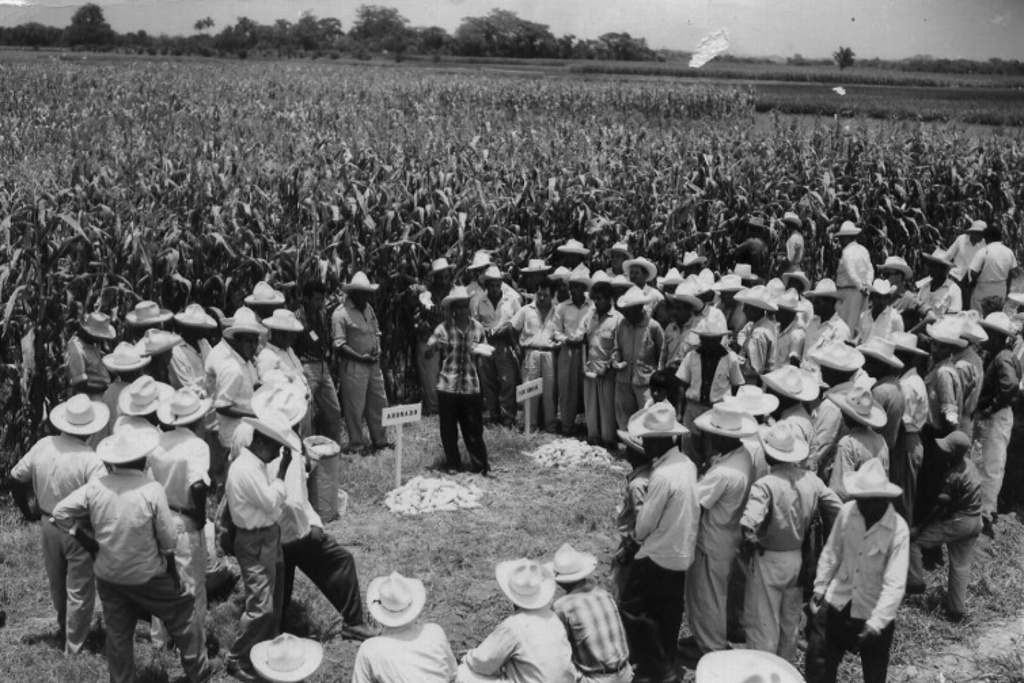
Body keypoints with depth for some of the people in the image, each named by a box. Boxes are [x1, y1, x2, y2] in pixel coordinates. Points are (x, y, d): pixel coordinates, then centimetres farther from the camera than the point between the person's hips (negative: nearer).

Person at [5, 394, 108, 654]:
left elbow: (14, 479, 1)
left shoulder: (42, 446, -9)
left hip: (48, 526, 6)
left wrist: (28, 511, 13)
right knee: (79, 590, 13)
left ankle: (64, 630, 49)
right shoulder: (90, 459, -25)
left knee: (57, 585, 27)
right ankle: (74, 644, 26)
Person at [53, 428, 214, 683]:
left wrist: (86, 540, 4)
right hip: (148, 576, -3)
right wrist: (171, 568, 4)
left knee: (118, 634, 17)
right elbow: (168, 540, -14)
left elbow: (60, 512, -5)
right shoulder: (152, 491, -20)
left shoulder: (96, 487, -11)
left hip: (108, 576, 3)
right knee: (182, 614, 17)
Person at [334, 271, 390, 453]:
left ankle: (380, 441, 25)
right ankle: (356, 445, 13)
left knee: (379, 403, 13)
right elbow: (339, 344, -16)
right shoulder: (341, 314, -13)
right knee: (355, 407, 1)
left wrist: (377, 349, 0)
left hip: (373, 363, 7)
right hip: (354, 366, -7)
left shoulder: (368, 308, 10)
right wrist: (361, 357, -19)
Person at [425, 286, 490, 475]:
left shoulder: (477, 327, 2)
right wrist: (434, 345, -30)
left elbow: (485, 351, 15)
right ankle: (454, 466, 20)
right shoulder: (443, 329, -5)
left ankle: (481, 467, 13)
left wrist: (479, 351, -9)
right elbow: (427, 352, -8)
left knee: (474, 429, 3)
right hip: (448, 386, -1)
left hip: (471, 386, 1)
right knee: (449, 431, 6)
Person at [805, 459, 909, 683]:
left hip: (874, 612, -3)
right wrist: (819, 589, 7)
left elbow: (894, 585, -24)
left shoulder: (898, 530, -22)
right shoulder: (847, 512, -12)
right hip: (837, 603, 3)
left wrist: (875, 623, -29)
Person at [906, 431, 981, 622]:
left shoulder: (953, 477, -26)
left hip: (958, 522, -9)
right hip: (975, 521, 9)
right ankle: (957, 609, 25)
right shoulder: (967, 463, 0)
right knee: (961, 565, 17)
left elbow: (941, 505, -19)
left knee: (912, 539, 0)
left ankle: (915, 582, 8)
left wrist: (919, 527, -11)